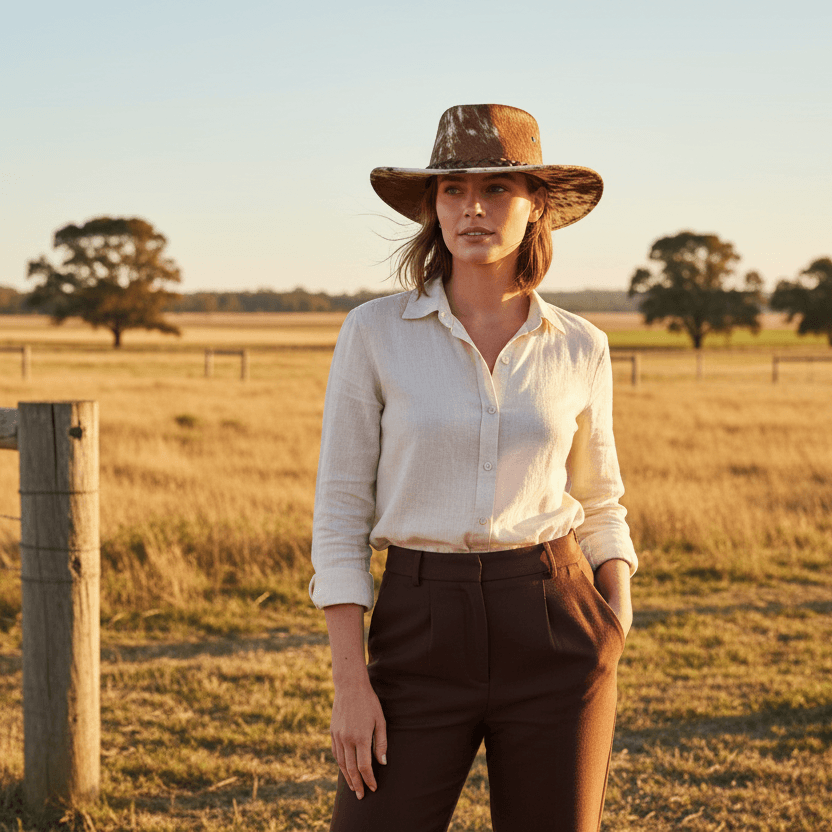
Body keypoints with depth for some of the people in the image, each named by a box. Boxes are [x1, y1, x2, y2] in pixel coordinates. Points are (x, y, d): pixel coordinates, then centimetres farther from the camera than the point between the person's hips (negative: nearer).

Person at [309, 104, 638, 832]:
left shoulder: (579, 349, 4)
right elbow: (341, 512, -2)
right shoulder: (375, 332, -2)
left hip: (553, 636, 1)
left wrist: (619, 623, -3)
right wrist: (349, 681, -8)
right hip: (422, 636, -1)